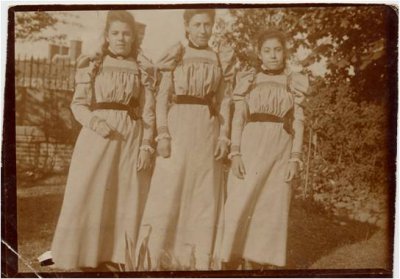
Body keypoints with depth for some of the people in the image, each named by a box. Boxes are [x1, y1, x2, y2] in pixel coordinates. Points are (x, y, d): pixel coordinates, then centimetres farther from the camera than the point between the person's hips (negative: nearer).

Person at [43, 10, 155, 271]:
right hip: (97, 136, 0)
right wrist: (94, 121, -15)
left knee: (126, 199, 2)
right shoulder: (91, 65, 7)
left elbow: (148, 112, 4)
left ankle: (116, 258, 11)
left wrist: (146, 146, -4)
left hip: (131, 137, 0)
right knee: (87, 195, -3)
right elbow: (78, 104, 4)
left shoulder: (142, 69, 7)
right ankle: (86, 257, 8)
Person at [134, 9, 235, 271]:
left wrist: (224, 136, -2)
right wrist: (162, 134, -10)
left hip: (208, 130, 2)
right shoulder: (175, 56, 5)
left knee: (204, 195, 3)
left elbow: (224, 101, 9)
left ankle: (197, 260, 12)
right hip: (178, 126, -2)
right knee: (167, 193, -6)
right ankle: (154, 259, 1)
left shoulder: (221, 59, 10)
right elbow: (163, 97, 1)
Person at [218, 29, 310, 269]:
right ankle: (229, 263, 0)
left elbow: (298, 123, 4)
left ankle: (257, 264, 8)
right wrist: (235, 153, -8)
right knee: (239, 206, -6)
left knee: (270, 210, 1)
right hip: (250, 148, 0)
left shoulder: (295, 83, 8)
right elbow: (238, 119, 3)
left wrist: (295, 157, -5)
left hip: (280, 151, 1)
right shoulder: (248, 80, 8)